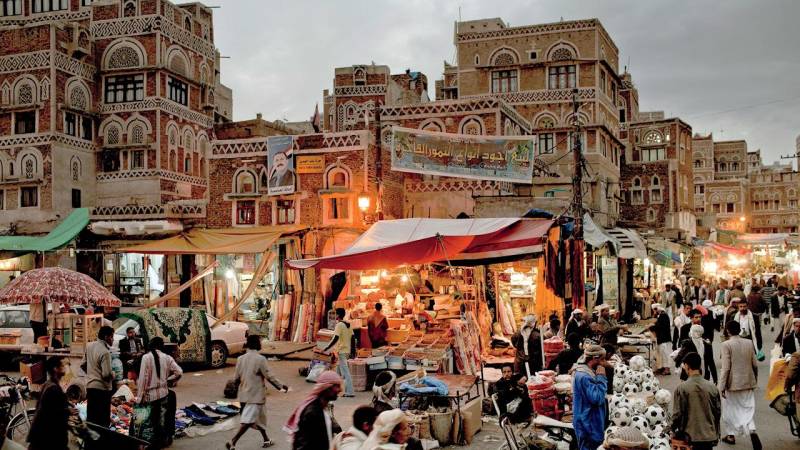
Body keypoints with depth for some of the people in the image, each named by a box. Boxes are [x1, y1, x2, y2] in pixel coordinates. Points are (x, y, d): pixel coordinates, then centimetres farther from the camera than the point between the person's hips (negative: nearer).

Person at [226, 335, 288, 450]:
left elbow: (236, 378, 6)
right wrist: (281, 386, -1)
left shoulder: (241, 359, 2)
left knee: (260, 416, 21)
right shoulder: (260, 359, -16)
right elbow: (269, 377, -14)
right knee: (248, 421, -7)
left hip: (244, 394, 7)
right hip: (256, 394, -7)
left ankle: (266, 440, 32)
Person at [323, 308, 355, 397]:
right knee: (338, 370, 20)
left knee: (345, 372, -9)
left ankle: (349, 392, -12)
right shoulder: (348, 325, 10)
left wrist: (326, 349, -19)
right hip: (347, 350, 9)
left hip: (341, 351, -9)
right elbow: (352, 338, 12)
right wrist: (352, 351, 18)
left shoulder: (339, 325, -15)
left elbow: (335, 339, -22)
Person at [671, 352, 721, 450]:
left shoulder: (681, 388, -11)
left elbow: (677, 414, -11)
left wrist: (673, 429, 7)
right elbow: (718, 412, 7)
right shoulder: (712, 387, -1)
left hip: (690, 436, -3)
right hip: (710, 436, 3)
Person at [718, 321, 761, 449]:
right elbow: (755, 364, 6)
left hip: (733, 383, -4)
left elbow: (726, 367, -16)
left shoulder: (726, 345, -14)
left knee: (730, 408, 14)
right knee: (747, 409, 8)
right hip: (748, 382, 4)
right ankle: (752, 431, -15)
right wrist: (755, 379, 22)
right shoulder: (749, 343, 0)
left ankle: (730, 435, 25)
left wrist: (721, 386, -10)